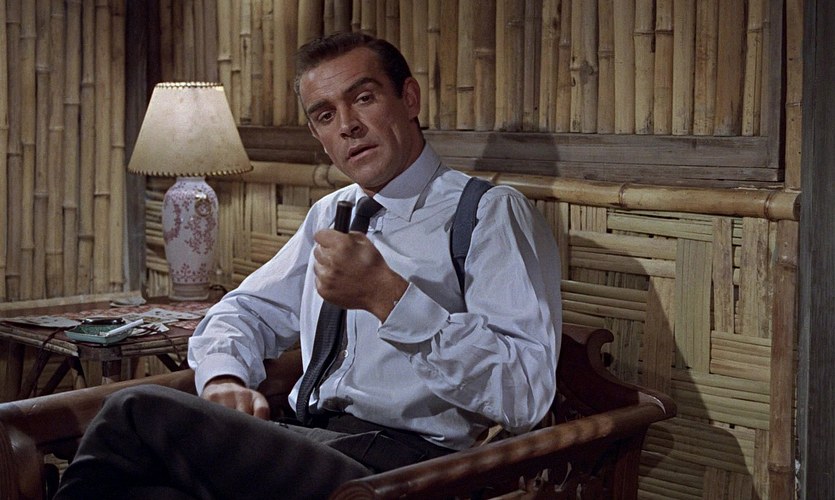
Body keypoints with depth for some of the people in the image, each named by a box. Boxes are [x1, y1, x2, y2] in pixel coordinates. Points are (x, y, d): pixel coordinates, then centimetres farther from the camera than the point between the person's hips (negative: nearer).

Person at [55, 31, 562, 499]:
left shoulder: (491, 213, -1)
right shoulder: (330, 215, 23)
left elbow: (525, 392, -13)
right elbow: (246, 311, 26)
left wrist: (387, 297, -21)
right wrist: (223, 378, 1)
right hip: (307, 444, 6)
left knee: (142, 411, -23)